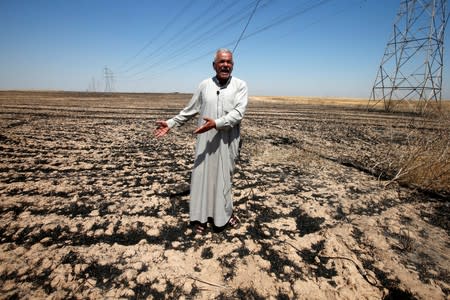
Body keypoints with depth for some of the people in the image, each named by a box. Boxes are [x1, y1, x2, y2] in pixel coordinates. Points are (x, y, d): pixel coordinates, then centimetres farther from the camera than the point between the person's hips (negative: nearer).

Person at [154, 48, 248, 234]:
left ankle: (225, 213, 33)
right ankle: (201, 217, 21)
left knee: (224, 177, 11)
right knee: (202, 175, 6)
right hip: (206, 140, 2)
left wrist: (217, 123, -29)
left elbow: (238, 113, -15)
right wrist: (171, 123, 8)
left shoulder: (240, 85, -1)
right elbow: (189, 110, 12)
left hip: (227, 141, -1)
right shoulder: (205, 85, 5)